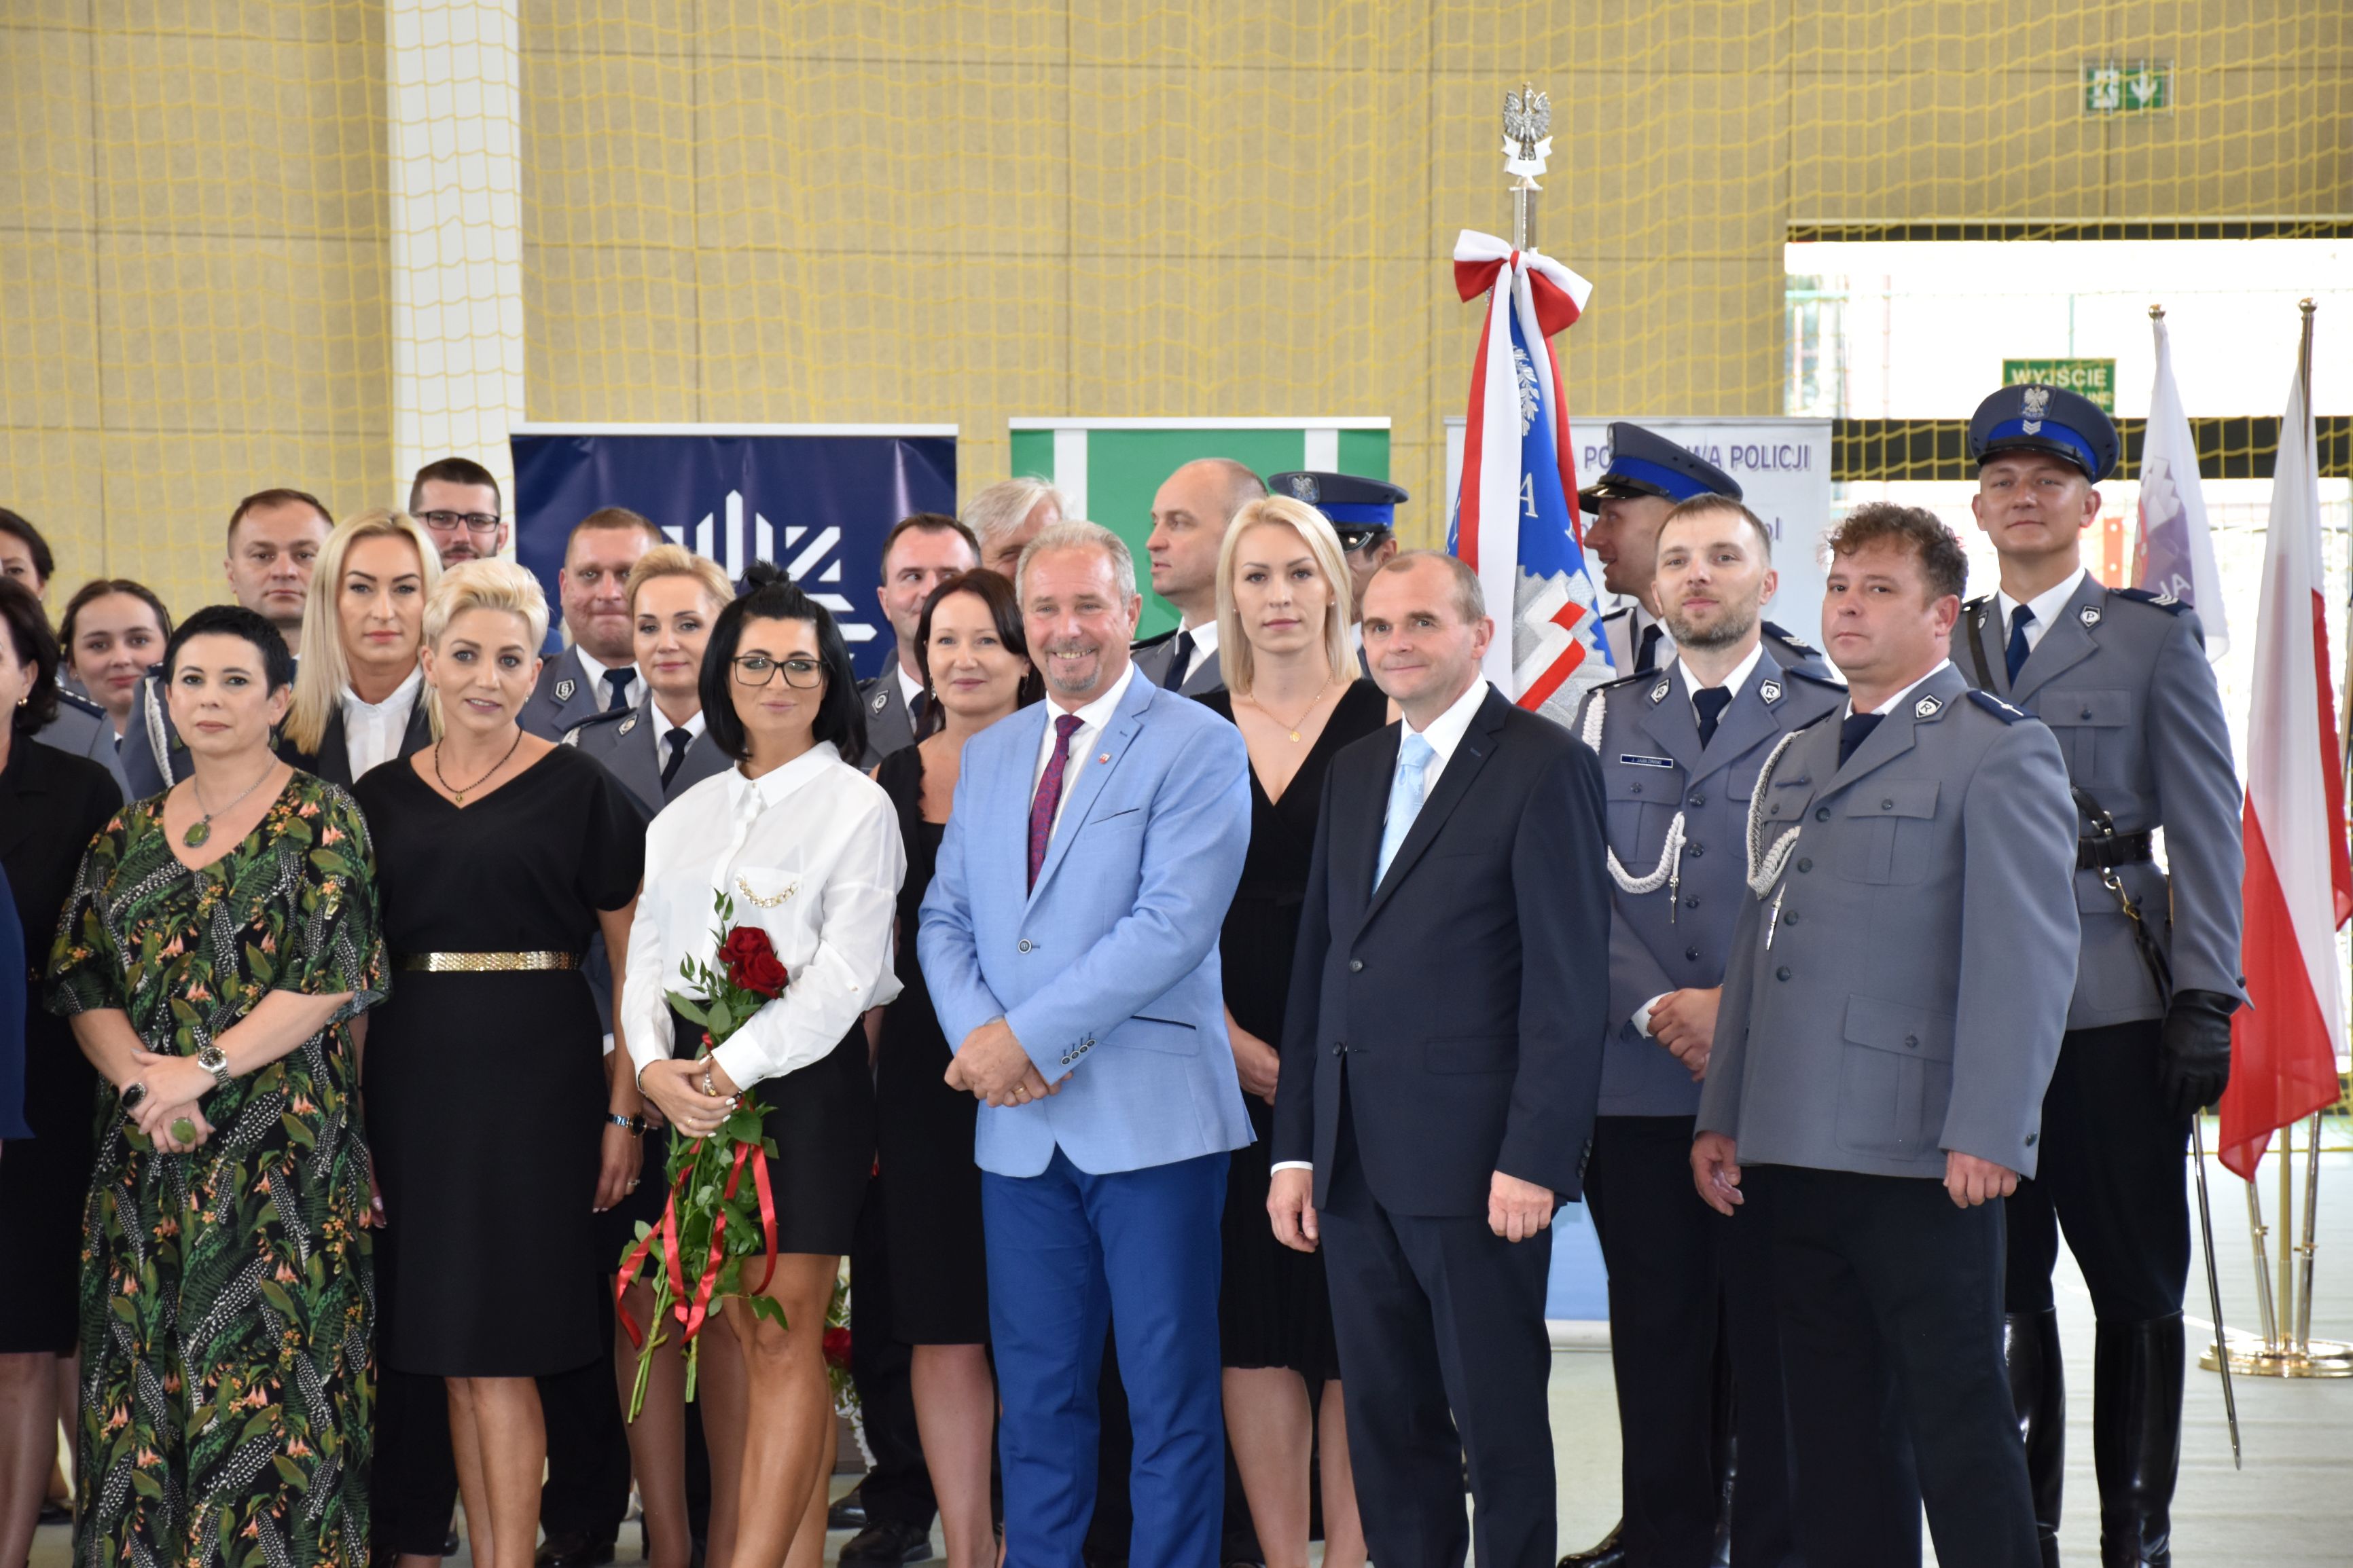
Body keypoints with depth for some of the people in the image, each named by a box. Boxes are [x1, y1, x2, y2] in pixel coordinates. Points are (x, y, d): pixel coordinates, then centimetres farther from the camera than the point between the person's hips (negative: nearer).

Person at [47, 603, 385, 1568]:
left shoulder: (321, 820, -1)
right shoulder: (128, 835, 13)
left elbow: (331, 981, -9)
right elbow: (82, 982, 6)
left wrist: (205, 1070, -15)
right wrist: (141, 1079, -12)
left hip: (282, 1152, -4)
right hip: (145, 1158, 4)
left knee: (267, 1370, -6)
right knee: (143, 1376, 4)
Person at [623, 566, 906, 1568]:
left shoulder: (855, 806, -3)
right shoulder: (686, 815, 15)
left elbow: (844, 974, -11)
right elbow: (647, 957, 12)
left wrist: (731, 1069, -15)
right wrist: (655, 1067, -6)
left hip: (801, 1082, -5)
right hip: (696, 1095, 6)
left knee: (783, 1342, -7)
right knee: (753, 1342, 6)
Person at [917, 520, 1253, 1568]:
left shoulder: (1199, 749, -4)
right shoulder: (989, 755, 16)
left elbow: (1174, 923, -15)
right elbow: (945, 917, 13)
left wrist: (1029, 1035, -16)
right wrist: (978, 1038, -7)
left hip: (1150, 1116, -5)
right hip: (1020, 1127, 5)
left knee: (1169, 1395, 2)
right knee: (1035, 1394, 11)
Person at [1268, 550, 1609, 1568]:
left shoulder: (1542, 766, -5)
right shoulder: (1355, 772, 17)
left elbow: (1568, 980, -11)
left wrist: (1534, 1158, -16)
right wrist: (1294, 1147, 11)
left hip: (1476, 1163, -6)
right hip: (1357, 1161, 7)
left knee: (1499, 1424, 1)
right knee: (1385, 1425, 11)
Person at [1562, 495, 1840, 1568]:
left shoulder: (1825, 720, 6)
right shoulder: (1607, 722, 15)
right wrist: (1657, 1009, -8)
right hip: (1636, 1084, 3)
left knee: (1776, 1346, -1)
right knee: (1657, 1346, 6)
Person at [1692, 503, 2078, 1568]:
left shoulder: (1999, 749, -3)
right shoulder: (1794, 762, 20)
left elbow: (2026, 955, -11)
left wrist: (1986, 1135, -17)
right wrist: (1723, 1116, 15)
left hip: (1922, 1154, -7)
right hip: (1796, 1151, 7)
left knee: (1957, 1417, -3)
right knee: (1833, 1424, 11)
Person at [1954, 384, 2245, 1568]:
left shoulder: (2155, 639, 5)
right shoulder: (1939, 647, 12)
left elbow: (2207, 828, 1)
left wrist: (2206, 1001, -7)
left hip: (2114, 1010, -2)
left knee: (2137, 1289, 2)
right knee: (1999, 1283, 4)